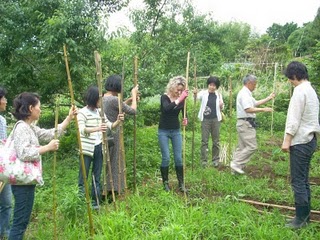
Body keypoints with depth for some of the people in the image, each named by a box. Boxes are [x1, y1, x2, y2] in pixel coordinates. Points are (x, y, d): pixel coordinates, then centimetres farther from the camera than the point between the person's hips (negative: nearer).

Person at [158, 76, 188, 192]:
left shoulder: (181, 99, -1)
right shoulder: (165, 97, -14)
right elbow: (166, 108, -34)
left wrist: (185, 119, -17)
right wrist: (179, 99, -40)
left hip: (176, 131, 3)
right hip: (163, 131, -3)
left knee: (178, 158, 1)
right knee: (166, 158, -4)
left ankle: (181, 183, 10)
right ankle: (165, 183, 11)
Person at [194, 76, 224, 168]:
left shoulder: (219, 95, 7)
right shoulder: (204, 93, -2)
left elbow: (221, 108, 15)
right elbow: (198, 97, -24)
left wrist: (221, 106, -8)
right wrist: (195, 94, -46)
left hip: (216, 119, 3)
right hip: (205, 119, -2)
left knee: (216, 141, 8)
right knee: (204, 141, 0)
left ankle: (216, 160, 19)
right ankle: (204, 161, 6)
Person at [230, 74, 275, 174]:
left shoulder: (246, 93, 19)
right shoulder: (244, 94, -15)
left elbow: (256, 103, 25)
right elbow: (248, 109, -24)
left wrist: (269, 98, 20)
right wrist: (263, 109, -20)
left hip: (244, 123, 11)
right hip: (246, 123, -11)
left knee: (241, 147, 12)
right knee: (252, 146, -9)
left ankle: (235, 168, 16)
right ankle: (237, 164, -7)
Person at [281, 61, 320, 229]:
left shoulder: (300, 90, -14)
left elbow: (294, 119, -19)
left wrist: (287, 140, -16)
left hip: (300, 142, -10)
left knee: (298, 181, -4)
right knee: (303, 180, 14)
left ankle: (301, 219, 2)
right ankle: (305, 215, 22)